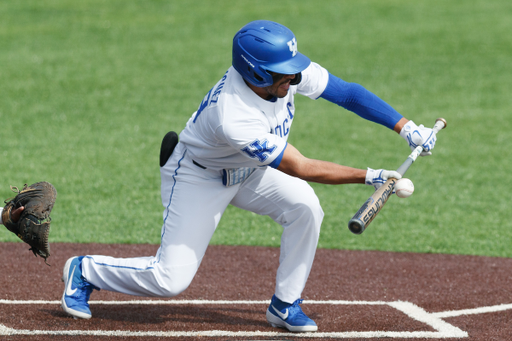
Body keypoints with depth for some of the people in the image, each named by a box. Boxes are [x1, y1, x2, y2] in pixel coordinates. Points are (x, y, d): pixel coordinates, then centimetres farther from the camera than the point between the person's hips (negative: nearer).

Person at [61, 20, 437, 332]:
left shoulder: (290, 73, -24)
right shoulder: (232, 118, -42)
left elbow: (347, 92, -14)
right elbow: (300, 169, -36)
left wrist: (406, 127, -21)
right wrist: (369, 176, -34)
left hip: (249, 171, 7)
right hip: (198, 176, -7)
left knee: (304, 206, -19)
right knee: (170, 279, -10)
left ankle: (285, 305, -2)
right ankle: (85, 271, 16)